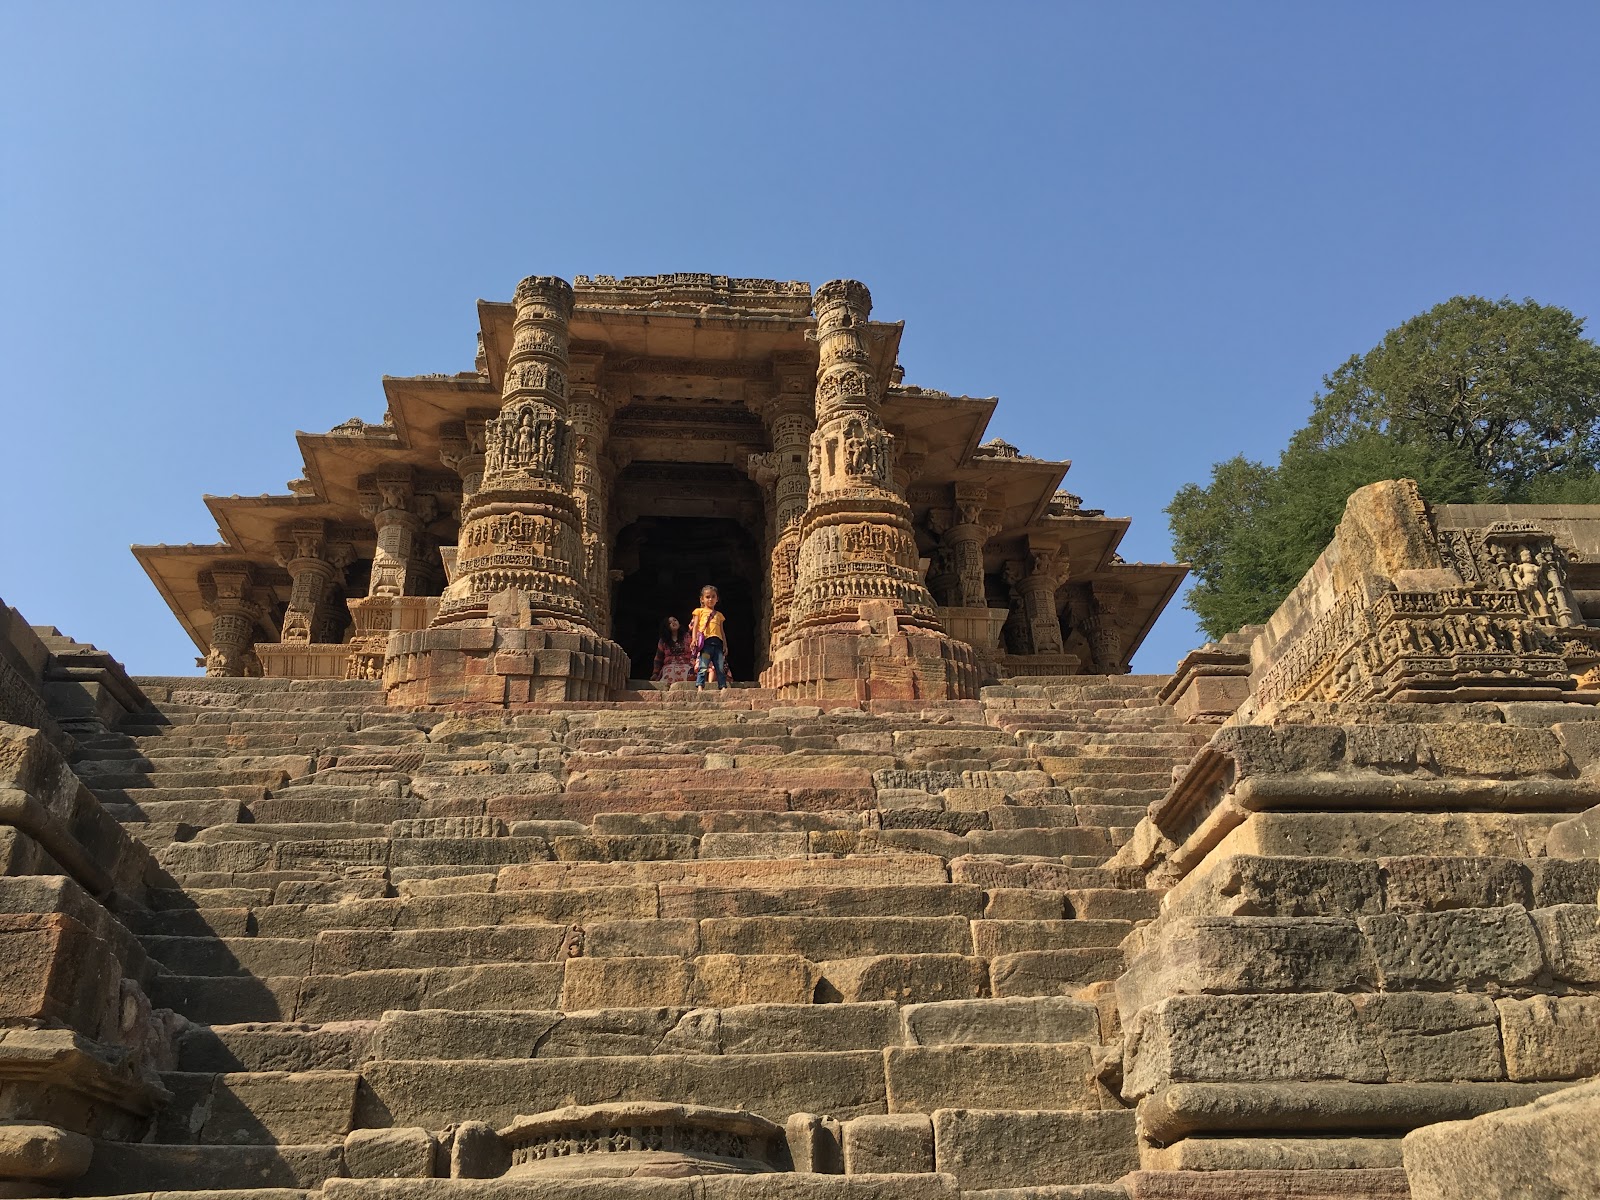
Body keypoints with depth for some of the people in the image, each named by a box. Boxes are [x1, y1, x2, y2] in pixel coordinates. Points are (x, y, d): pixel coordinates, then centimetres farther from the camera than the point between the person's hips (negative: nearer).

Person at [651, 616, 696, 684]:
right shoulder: (663, 641, 19)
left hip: (685, 666, -1)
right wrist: (655, 673, 9)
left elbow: (694, 653, 5)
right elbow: (658, 658, 20)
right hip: (669, 667, 1)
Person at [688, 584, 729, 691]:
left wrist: (725, 645, 12)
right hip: (705, 642, -4)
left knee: (721, 668, -1)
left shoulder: (718, 615, 26)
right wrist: (694, 639, -11)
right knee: (703, 666, -13)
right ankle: (700, 687, -17)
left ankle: (723, 687, 0)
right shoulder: (700, 611, 15)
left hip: (717, 643, 4)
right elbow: (695, 626, 5)